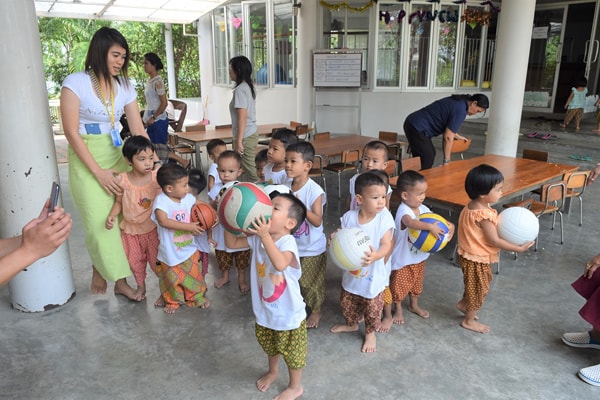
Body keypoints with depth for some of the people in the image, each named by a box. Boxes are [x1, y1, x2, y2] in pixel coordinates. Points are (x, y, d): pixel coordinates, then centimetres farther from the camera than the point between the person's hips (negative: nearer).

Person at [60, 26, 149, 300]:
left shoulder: (124, 86, 4)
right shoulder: (75, 83, -9)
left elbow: (138, 130, 4)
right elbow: (71, 132, -11)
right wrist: (99, 172, -15)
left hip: (117, 155, 4)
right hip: (86, 159, -4)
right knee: (100, 220, -4)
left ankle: (120, 280, 12)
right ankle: (99, 271, 22)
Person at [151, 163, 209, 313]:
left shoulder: (188, 198, -7)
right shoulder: (161, 201, -23)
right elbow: (163, 221, -36)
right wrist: (188, 226, -36)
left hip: (189, 249, 4)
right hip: (170, 252, -3)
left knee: (193, 276, 17)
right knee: (172, 279, 17)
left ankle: (196, 298, 42)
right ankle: (172, 301, 43)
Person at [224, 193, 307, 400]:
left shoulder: (287, 242, -29)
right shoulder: (258, 238, -10)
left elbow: (280, 264, -48)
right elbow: (232, 243, -2)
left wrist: (265, 236, -50)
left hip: (288, 313, -7)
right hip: (265, 309, 7)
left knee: (291, 351, 16)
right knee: (269, 345, 31)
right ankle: (272, 371, 61)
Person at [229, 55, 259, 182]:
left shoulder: (240, 89, -14)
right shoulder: (249, 87, 12)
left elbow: (242, 117, -20)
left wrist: (239, 141, -20)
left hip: (245, 136, -9)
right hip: (252, 132, 9)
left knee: (251, 171, -4)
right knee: (252, 169, 11)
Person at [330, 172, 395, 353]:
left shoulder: (384, 218, -19)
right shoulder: (349, 217, -11)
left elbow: (386, 245, -23)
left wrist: (376, 256, -42)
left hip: (373, 274, -3)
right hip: (351, 272, 3)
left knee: (372, 307, 11)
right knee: (347, 302, 22)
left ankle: (370, 333, 40)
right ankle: (351, 324, 52)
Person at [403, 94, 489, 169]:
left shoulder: (458, 101, 14)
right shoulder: (460, 109, -15)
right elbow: (448, 137, -16)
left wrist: (456, 136, 38)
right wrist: (446, 161, -10)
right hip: (417, 128, -10)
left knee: (431, 154, 15)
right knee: (427, 162, -9)